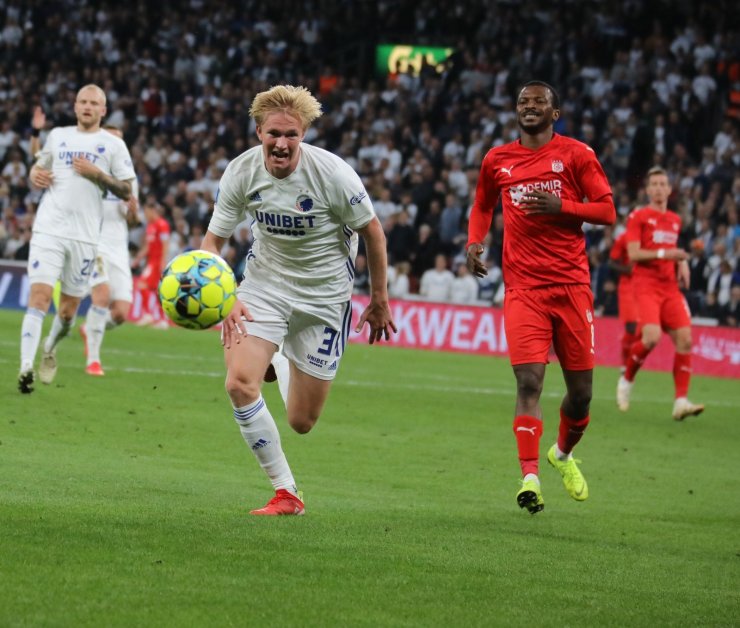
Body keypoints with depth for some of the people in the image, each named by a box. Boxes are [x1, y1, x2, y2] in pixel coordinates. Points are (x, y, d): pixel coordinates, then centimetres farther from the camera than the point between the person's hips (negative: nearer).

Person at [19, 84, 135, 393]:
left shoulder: (113, 145, 5)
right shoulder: (58, 135, 13)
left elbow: (127, 191, 2)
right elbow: (40, 165, 27)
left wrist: (97, 174, -13)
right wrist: (35, 174, 3)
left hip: (85, 236, 0)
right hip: (49, 229, 0)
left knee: (68, 310, 6)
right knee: (39, 296, -15)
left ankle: (50, 348, 36)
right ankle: (26, 367, -18)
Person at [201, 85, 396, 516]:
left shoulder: (333, 174, -22)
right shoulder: (242, 172, -14)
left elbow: (373, 232, -6)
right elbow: (213, 242, -4)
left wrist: (380, 300, 2)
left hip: (324, 294, -2)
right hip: (265, 282, 2)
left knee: (301, 423, 2)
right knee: (240, 382, -23)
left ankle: (286, 364, 40)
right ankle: (286, 493, -7)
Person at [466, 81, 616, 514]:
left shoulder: (575, 154, 2)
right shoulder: (497, 160, 11)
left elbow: (607, 211, -2)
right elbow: (483, 206, 29)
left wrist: (560, 206, -16)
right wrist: (475, 241, 9)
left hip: (571, 285, 0)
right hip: (524, 287, 1)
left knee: (580, 391, 6)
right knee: (529, 381, -16)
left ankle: (564, 454, 35)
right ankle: (530, 477, -20)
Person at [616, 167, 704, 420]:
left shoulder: (675, 220, 18)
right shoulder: (638, 217, -1)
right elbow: (633, 254, -10)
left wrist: (682, 263, 10)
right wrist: (663, 253, -21)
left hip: (670, 287, 6)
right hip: (646, 285, -6)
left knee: (685, 340, -9)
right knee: (652, 337, -24)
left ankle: (681, 401, -9)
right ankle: (626, 380, 3)